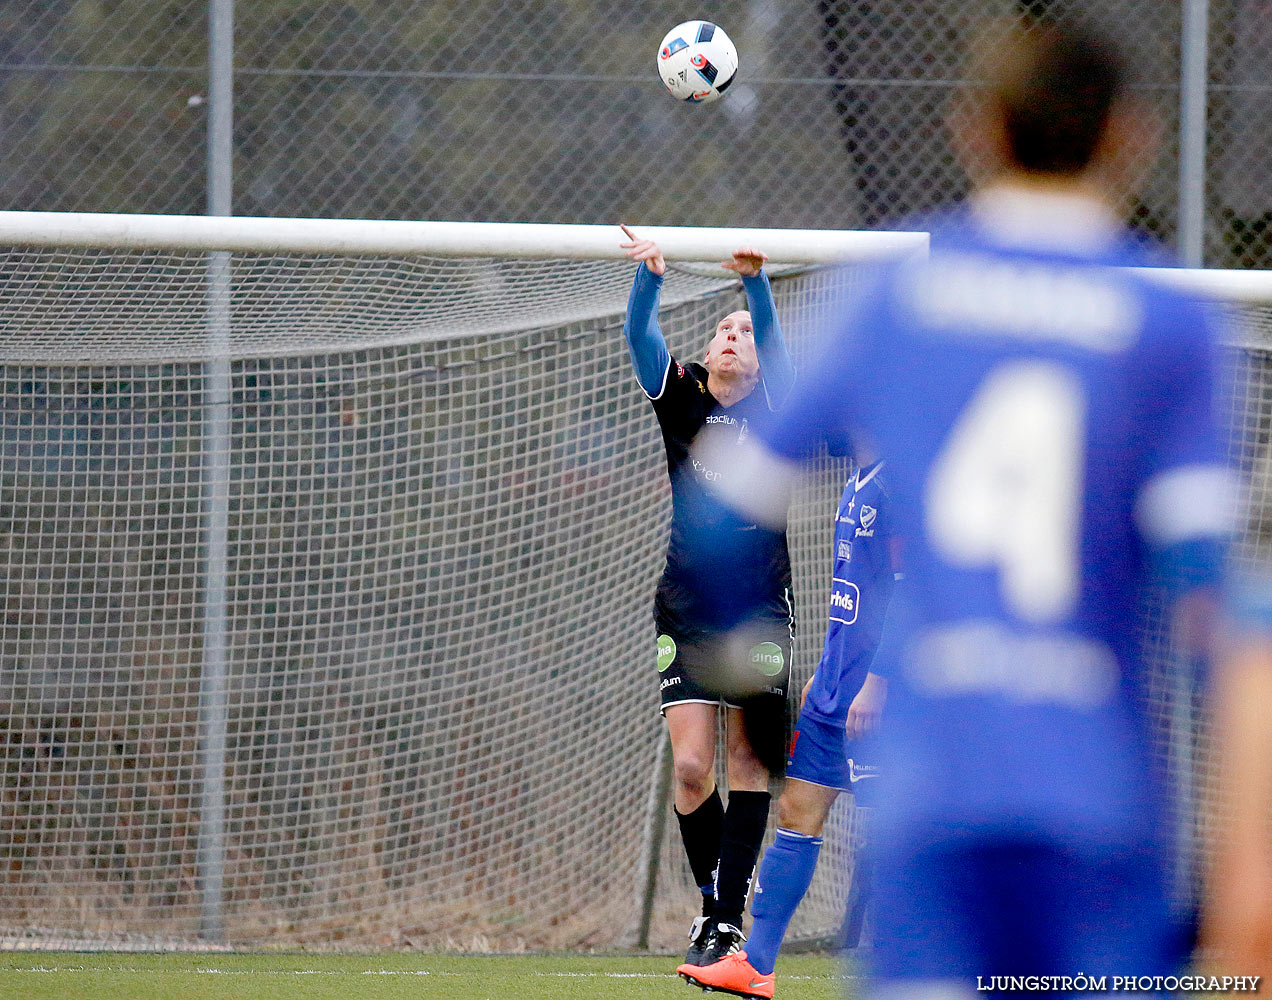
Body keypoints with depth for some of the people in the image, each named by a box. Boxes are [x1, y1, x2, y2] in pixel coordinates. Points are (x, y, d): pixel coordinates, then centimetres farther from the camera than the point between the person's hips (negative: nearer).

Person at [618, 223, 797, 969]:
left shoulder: (773, 405, 4)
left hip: (760, 612, -1)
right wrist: (650, 274, -26)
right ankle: (715, 906, 11)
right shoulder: (682, 399, 7)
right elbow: (640, 336, -7)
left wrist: (757, 279, -32)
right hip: (687, 612, 1)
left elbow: (776, 335, -13)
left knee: (749, 764, -3)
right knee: (691, 768, -7)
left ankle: (729, 916, -1)